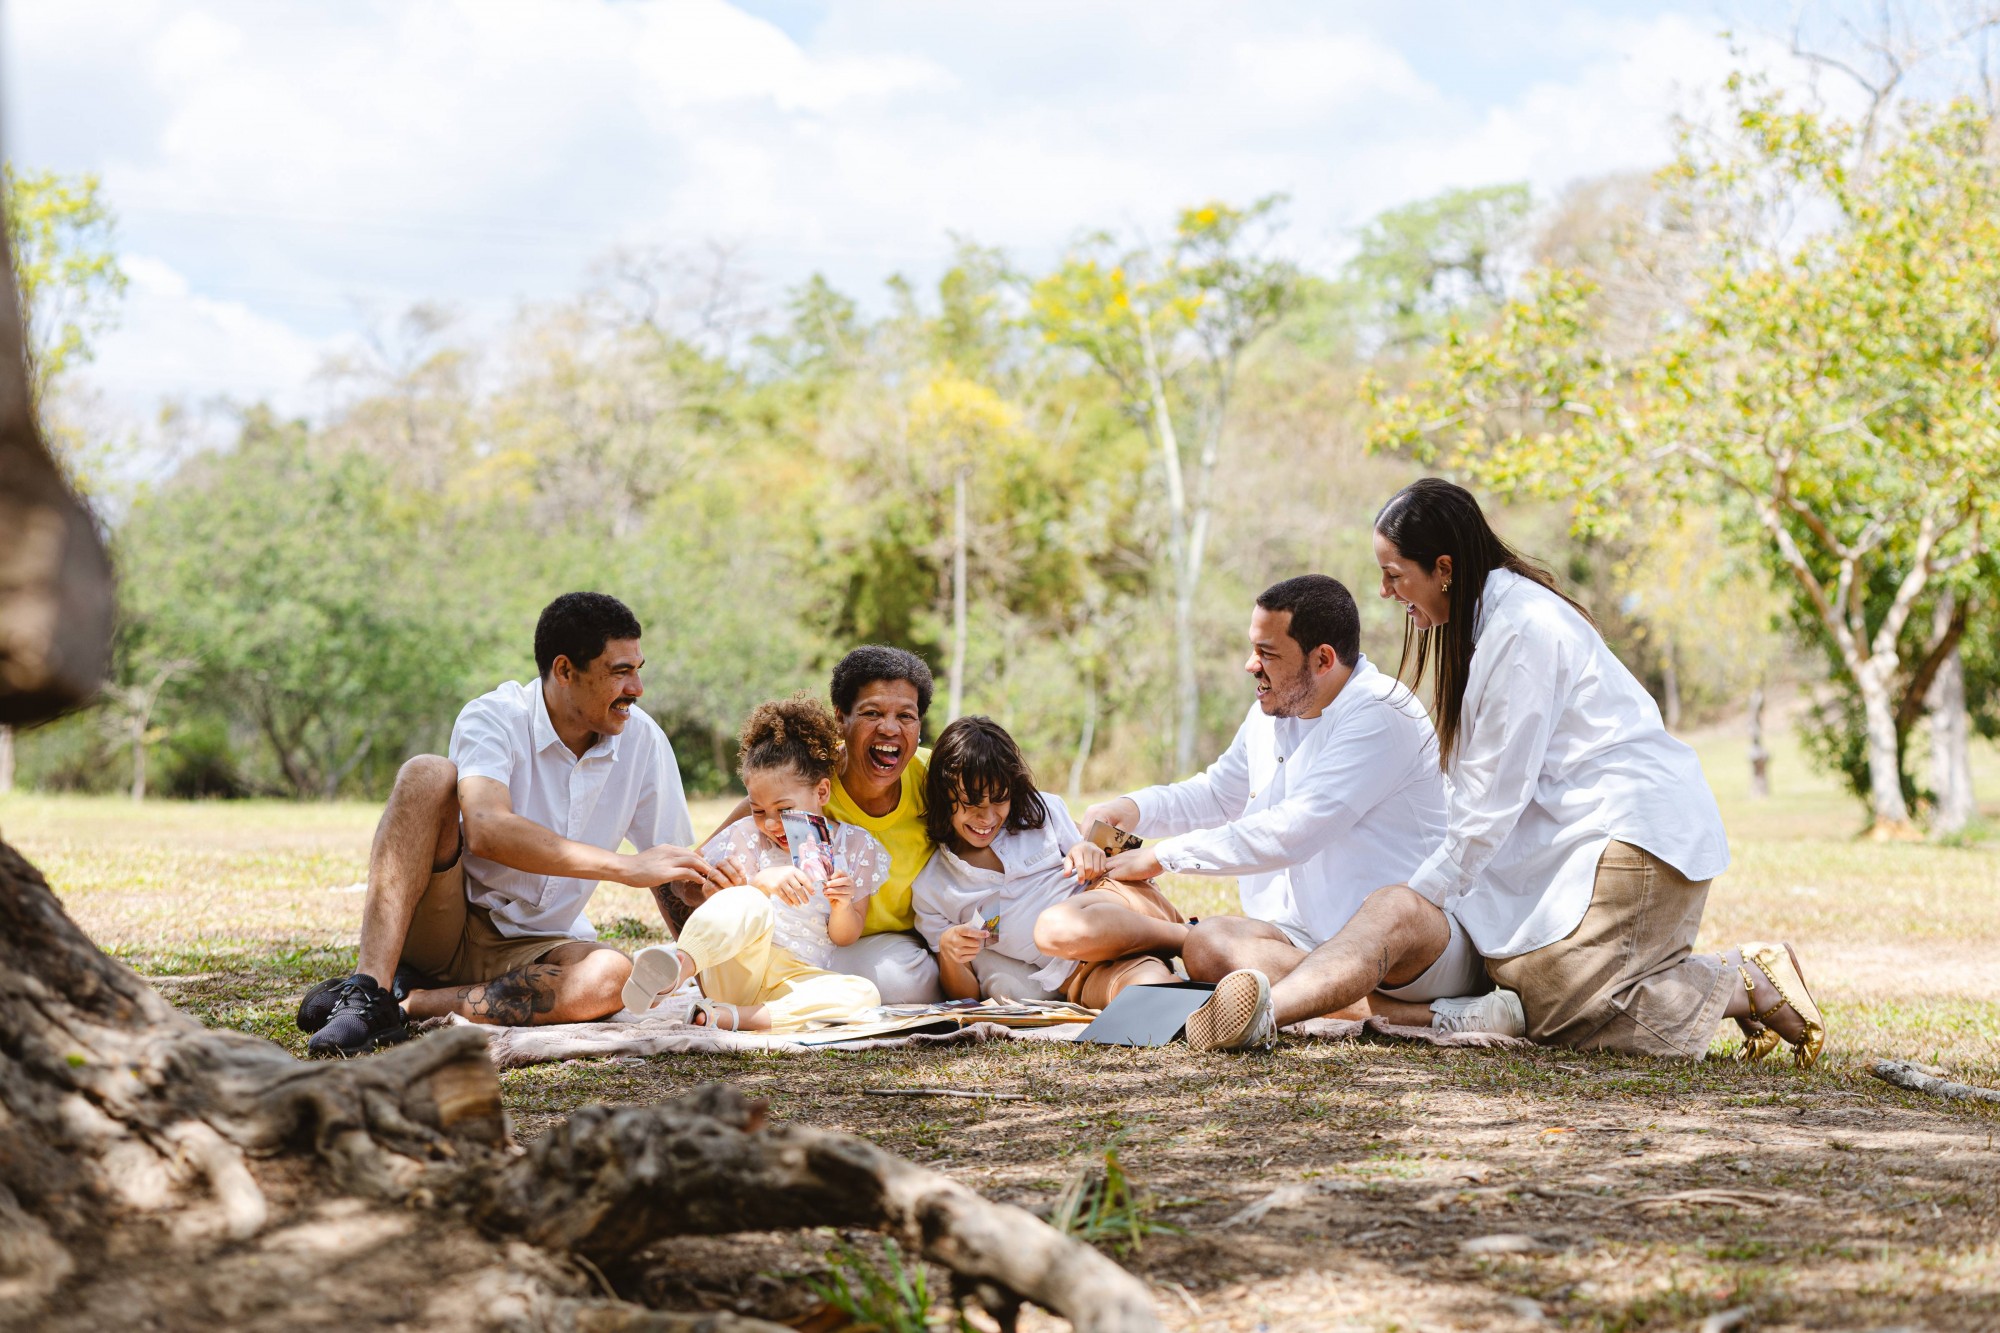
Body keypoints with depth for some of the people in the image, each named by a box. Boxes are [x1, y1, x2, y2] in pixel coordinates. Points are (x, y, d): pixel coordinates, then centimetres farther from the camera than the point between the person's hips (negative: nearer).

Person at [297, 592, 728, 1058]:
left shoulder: (642, 740, -3)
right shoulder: (493, 719, -16)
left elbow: (679, 877, 4)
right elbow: (487, 830, -35)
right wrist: (629, 867, -38)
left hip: (535, 947, 3)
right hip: (448, 922, -3)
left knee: (610, 978, -33)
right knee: (428, 774, -28)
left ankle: (408, 1000, -20)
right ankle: (369, 991, -35)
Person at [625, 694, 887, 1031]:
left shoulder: (852, 846, 11)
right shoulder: (748, 835, 9)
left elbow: (844, 937, 12)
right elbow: (693, 891, -6)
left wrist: (843, 906, -11)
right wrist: (761, 882, -22)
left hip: (795, 982, 2)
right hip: (735, 972, -2)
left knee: (864, 994, -30)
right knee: (748, 904, -33)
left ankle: (730, 1016, -42)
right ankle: (677, 965, -67)